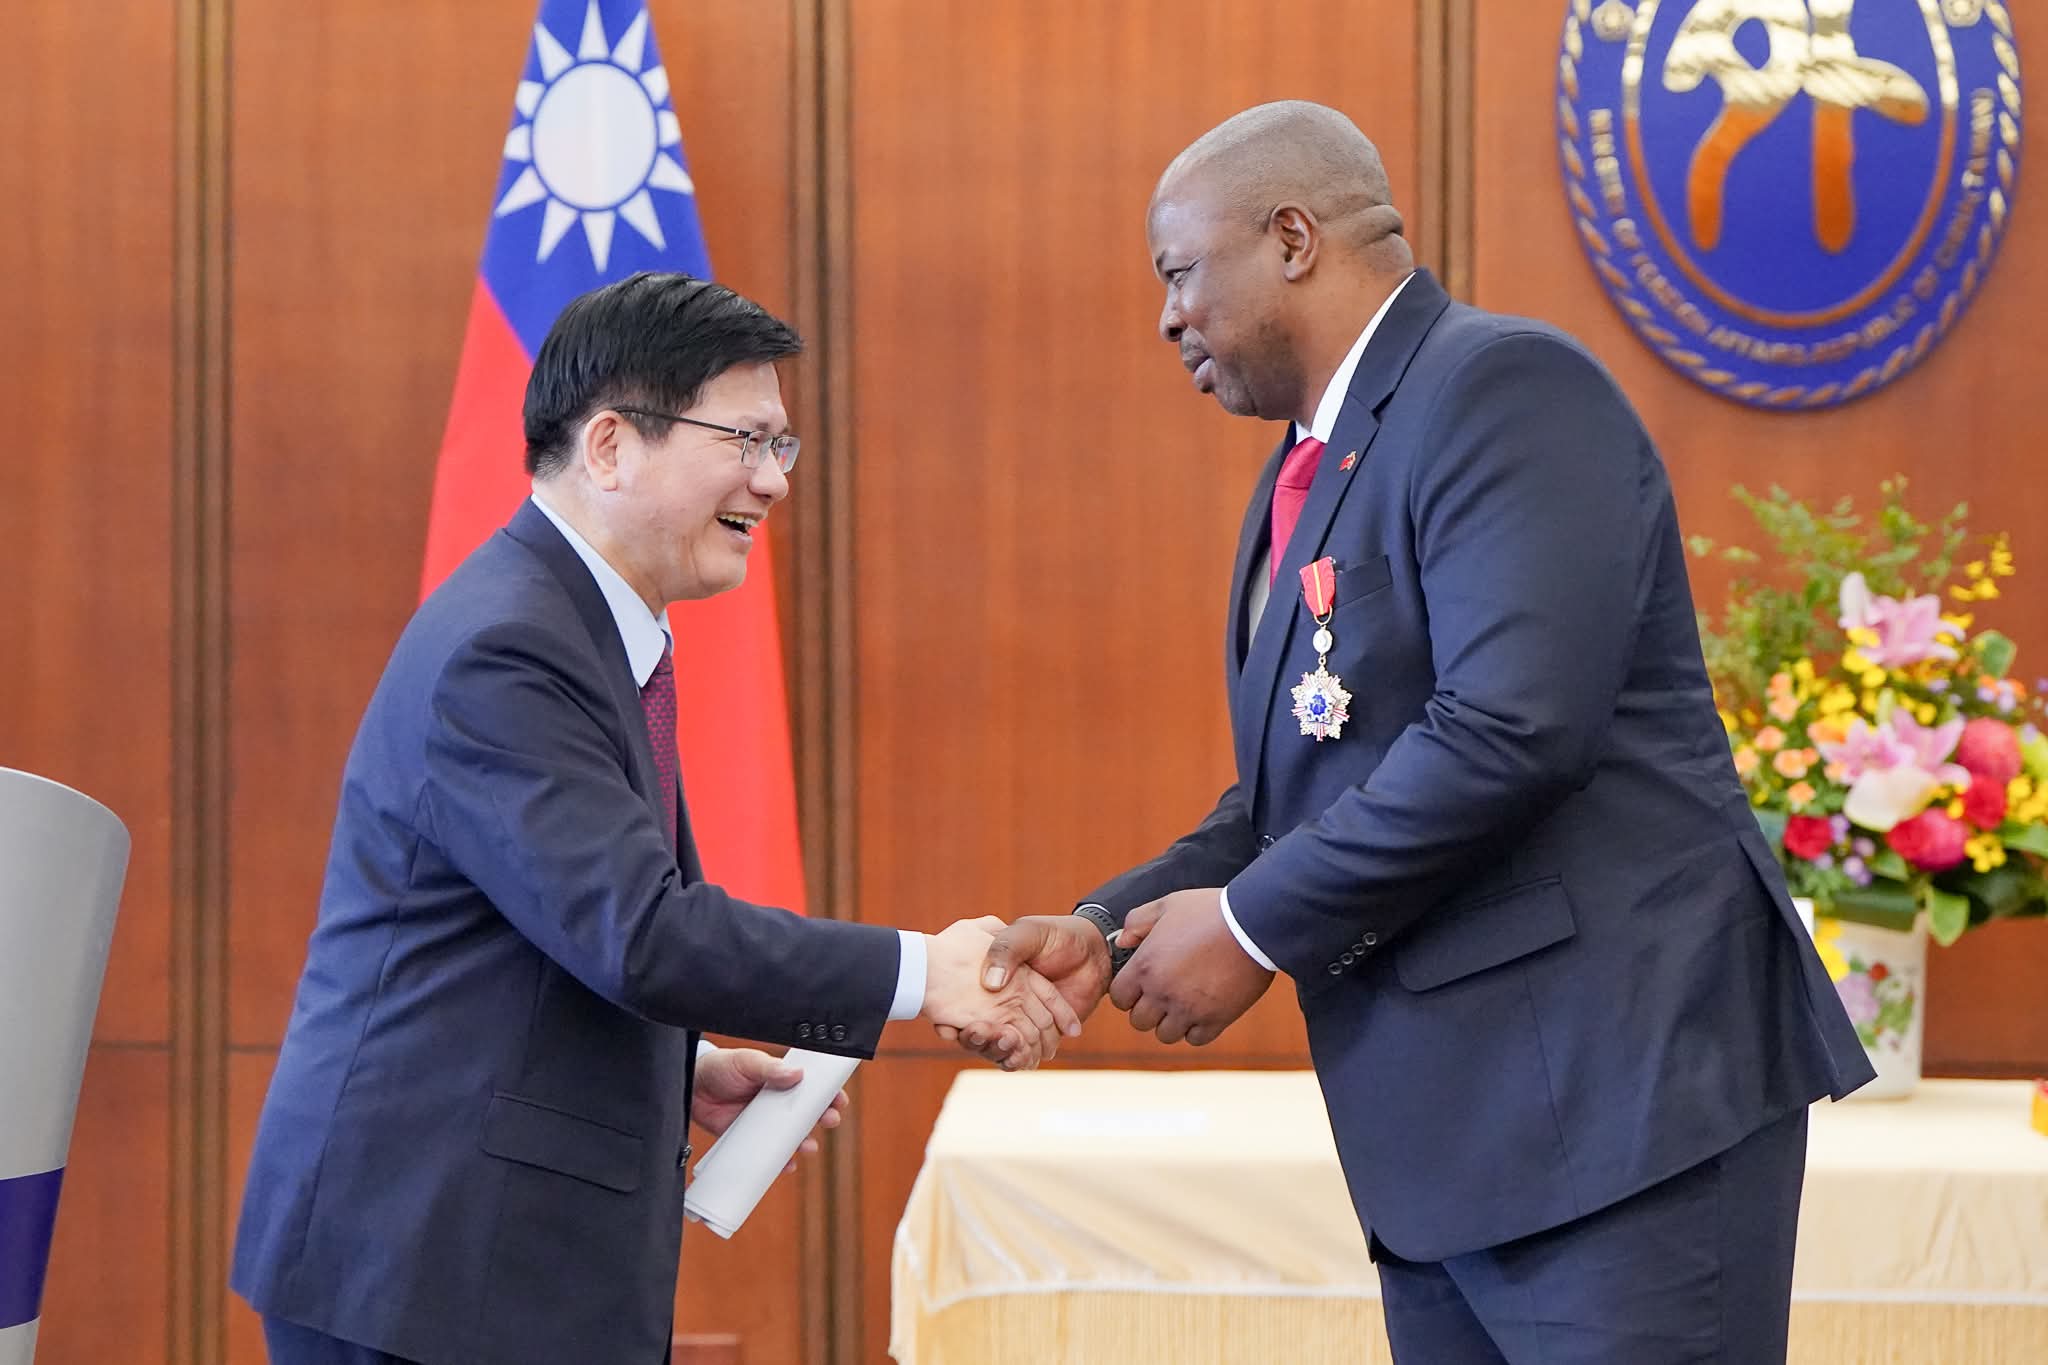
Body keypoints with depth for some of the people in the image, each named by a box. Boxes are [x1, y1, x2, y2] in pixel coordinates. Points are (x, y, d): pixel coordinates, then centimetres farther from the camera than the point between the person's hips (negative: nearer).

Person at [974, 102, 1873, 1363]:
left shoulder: (1501, 387, -11)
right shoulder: (1310, 469, 18)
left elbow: (1513, 728, -22)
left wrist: (1254, 927, -14)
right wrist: (1107, 931, 5)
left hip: (1622, 1089, -9)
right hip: (1443, 1128, 9)